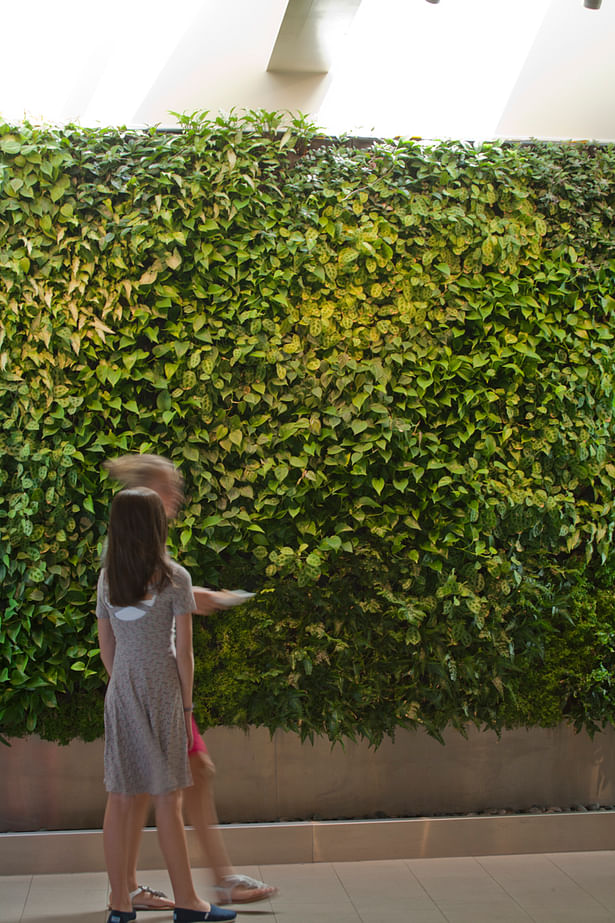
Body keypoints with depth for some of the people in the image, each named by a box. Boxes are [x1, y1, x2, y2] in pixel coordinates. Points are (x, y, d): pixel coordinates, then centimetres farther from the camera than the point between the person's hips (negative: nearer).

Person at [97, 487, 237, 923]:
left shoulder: (107, 577, 4)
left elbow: (106, 648, 8)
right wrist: (187, 704, 0)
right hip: (161, 691, -4)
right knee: (168, 800, 3)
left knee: (119, 799, 7)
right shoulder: (174, 577, -9)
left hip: (120, 692, 4)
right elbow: (184, 652, -8)